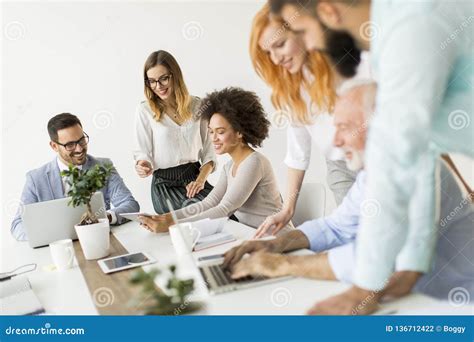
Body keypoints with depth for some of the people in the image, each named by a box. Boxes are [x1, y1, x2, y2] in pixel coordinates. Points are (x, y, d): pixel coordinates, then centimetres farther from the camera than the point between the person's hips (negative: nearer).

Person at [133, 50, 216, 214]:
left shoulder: (196, 105, 7)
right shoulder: (144, 111, -1)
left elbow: (208, 151, 8)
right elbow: (142, 151, 1)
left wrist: (201, 179, -7)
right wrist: (143, 165, -23)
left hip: (195, 177, 3)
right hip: (165, 184, -3)